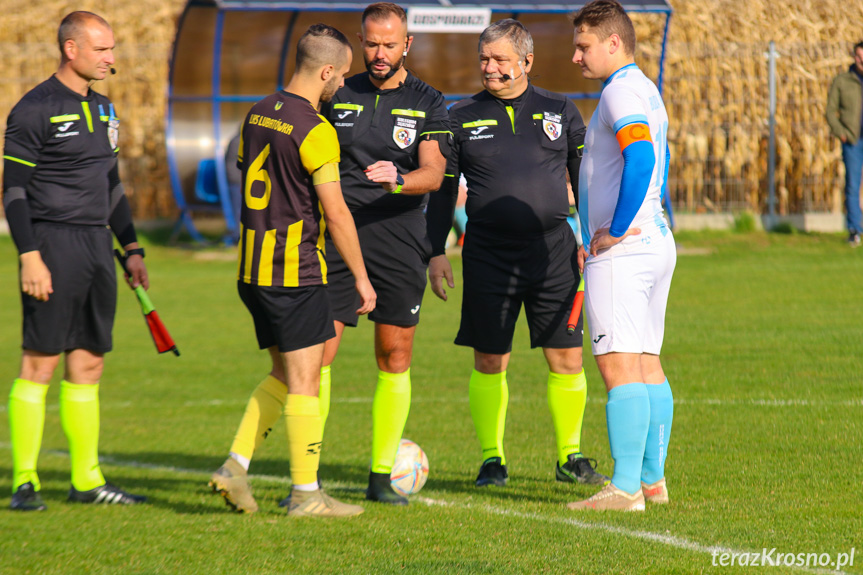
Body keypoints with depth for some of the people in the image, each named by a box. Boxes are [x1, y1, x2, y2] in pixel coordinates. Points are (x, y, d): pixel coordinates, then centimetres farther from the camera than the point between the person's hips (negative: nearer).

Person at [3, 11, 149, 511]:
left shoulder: (102, 108, 15)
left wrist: (132, 248, 18)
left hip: (97, 245, 7)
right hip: (53, 244, -7)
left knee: (89, 364, 8)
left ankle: (88, 479, 13)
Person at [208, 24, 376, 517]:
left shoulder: (258, 115, 10)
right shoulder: (314, 130, -15)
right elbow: (336, 212, -16)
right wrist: (362, 277, -9)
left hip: (253, 268, 8)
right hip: (296, 271, -8)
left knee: (285, 376, 17)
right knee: (304, 382, -1)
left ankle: (236, 467, 8)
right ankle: (306, 495, 2)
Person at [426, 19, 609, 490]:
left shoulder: (560, 112, 7)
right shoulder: (462, 118, 7)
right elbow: (442, 188, 11)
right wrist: (436, 252, 5)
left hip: (553, 251, 0)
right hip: (488, 253, 0)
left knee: (567, 359, -1)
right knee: (489, 362, 0)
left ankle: (570, 458, 12)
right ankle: (492, 459, 12)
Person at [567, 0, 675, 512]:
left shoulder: (621, 92, -12)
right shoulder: (646, 91, 19)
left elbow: (640, 158, -28)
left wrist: (616, 231, -20)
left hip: (621, 253, -11)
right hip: (656, 243, 11)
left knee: (619, 368, -11)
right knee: (648, 364, 13)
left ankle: (626, 488, -15)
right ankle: (652, 479, 17)